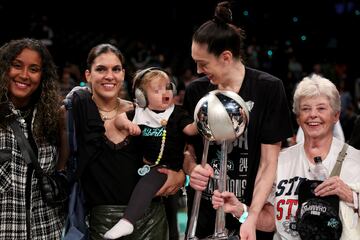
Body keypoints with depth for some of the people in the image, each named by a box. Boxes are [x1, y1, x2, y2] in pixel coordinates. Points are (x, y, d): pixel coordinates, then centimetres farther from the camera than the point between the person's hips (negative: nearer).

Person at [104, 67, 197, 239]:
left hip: (167, 166, -6)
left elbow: (190, 129, -12)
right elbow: (118, 120, 7)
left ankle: (127, 222, -41)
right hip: (146, 164, 6)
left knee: (147, 181, -30)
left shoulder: (177, 113, 0)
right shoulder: (140, 113, 8)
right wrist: (127, 123, -15)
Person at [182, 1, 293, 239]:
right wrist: (192, 169, -13)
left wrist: (252, 217, -20)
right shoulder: (195, 91, 0)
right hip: (203, 210, 3)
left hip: (249, 209, -3)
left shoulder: (268, 89, -9)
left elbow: (269, 162, -10)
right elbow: (187, 149, 10)